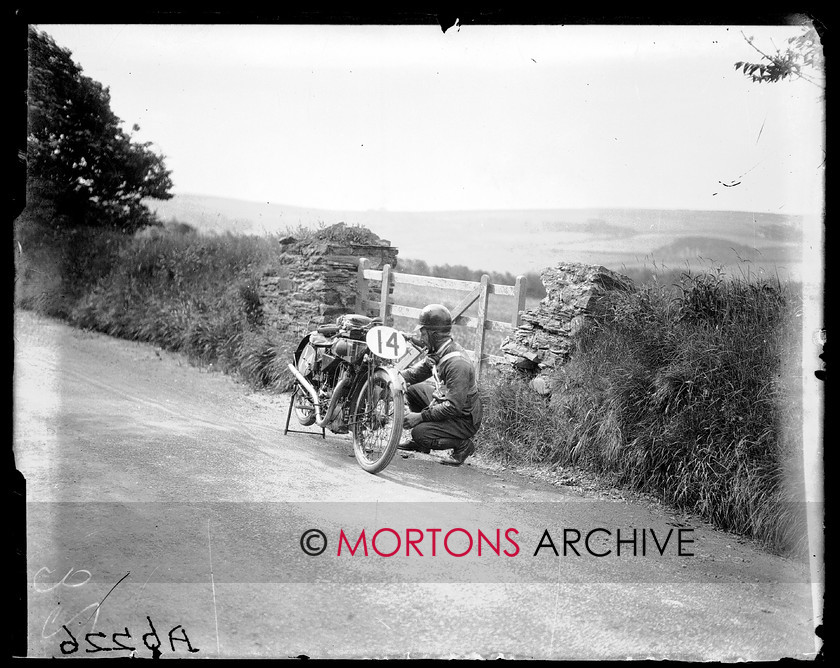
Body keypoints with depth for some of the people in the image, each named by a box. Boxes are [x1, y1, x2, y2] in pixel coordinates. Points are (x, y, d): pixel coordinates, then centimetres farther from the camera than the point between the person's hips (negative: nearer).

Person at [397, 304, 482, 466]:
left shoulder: (457, 363, -32)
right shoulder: (437, 352, -2)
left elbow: (454, 407, -33)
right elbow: (417, 372, 13)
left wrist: (420, 416, -29)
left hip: (464, 420, -10)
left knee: (420, 433, -23)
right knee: (412, 389, 11)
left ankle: (463, 445, -1)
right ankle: (420, 442, 19)